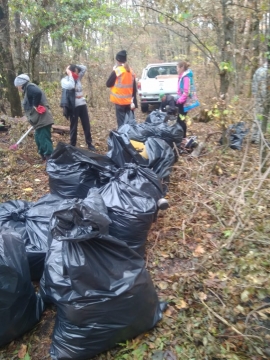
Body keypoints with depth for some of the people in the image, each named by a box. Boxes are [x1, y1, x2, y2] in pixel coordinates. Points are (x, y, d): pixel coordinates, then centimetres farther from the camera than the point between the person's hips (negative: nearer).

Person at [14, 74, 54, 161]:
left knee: (45, 140, -11)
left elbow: (37, 93, -29)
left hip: (42, 120, -11)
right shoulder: (28, 90, 22)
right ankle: (44, 158, 27)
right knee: (39, 139, 18)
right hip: (39, 120, 11)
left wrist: (36, 105, -19)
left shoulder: (29, 87, -8)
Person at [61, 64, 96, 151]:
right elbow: (71, 86, -24)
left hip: (82, 104, 5)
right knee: (74, 126, 3)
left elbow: (84, 68, 12)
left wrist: (74, 66, 3)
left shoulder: (78, 78, 12)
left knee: (86, 125, 7)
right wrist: (70, 74, -13)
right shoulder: (64, 80, -4)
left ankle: (90, 144, 16)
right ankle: (72, 145, 14)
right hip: (73, 106, -5)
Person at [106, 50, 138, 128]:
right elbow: (134, 88, 9)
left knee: (122, 123, -3)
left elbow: (108, 84, -4)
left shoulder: (117, 71, -10)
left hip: (120, 101, -6)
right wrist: (134, 102, 13)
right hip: (129, 101, 6)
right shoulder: (131, 71, 8)